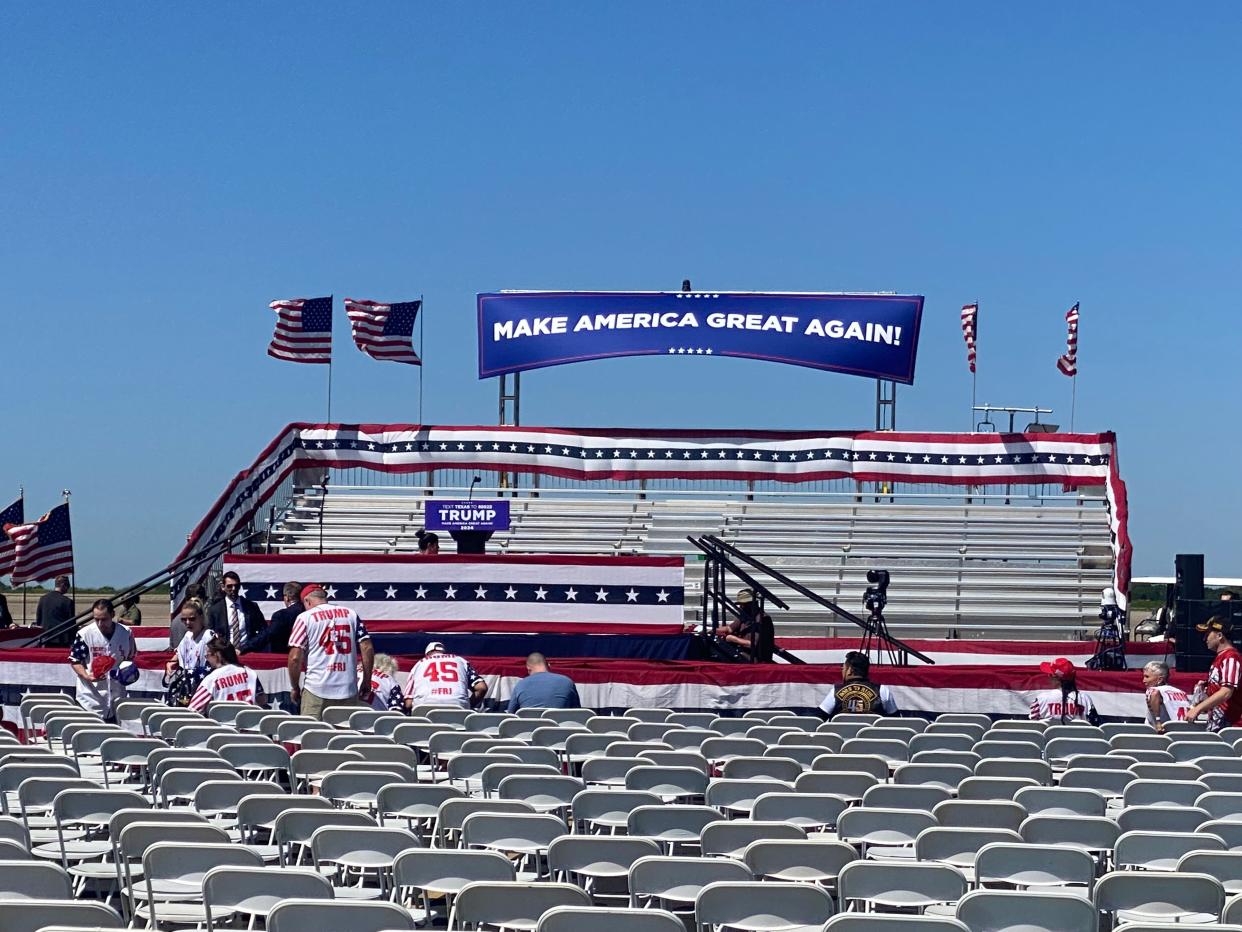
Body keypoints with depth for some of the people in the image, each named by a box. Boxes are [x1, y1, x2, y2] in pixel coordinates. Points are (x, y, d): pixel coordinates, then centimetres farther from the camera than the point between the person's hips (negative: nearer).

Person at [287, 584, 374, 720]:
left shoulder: (305, 617, 1)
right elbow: (367, 648, 4)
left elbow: (295, 657, -5)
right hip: (348, 690, 3)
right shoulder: (351, 614, 10)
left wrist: (294, 687, 7)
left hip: (317, 690, -3)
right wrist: (366, 682, 10)